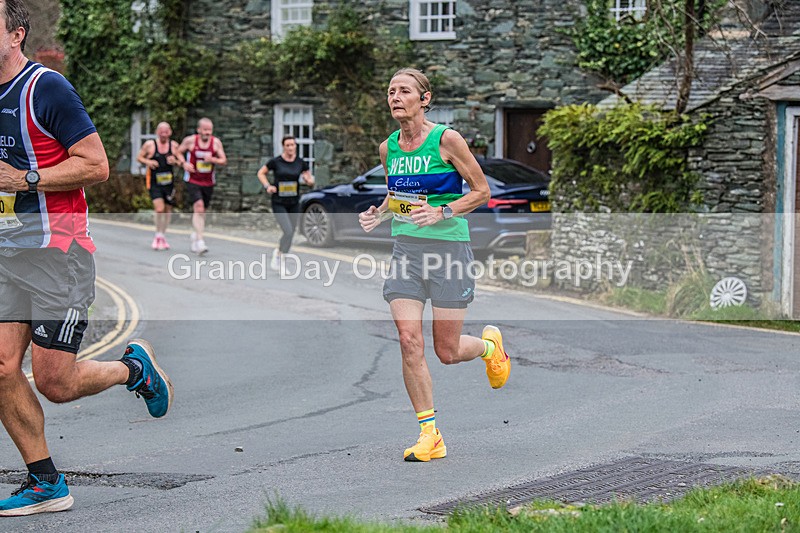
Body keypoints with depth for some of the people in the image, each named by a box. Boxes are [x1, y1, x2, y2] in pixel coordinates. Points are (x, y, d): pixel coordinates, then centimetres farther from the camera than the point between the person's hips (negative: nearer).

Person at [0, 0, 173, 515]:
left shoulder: (46, 88, -11)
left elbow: (96, 165, -14)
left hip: (58, 251, -7)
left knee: (53, 382, -7)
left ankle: (134, 367, 22)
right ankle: (46, 484, 8)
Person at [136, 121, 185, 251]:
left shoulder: (174, 145, 0)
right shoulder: (149, 145, -5)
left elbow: (182, 161, 6)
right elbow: (139, 157, 6)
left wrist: (176, 162, -16)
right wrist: (147, 162, -14)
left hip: (169, 182, 3)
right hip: (154, 183, -3)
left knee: (168, 210, 10)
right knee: (159, 208, -18)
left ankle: (163, 236, 28)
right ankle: (158, 236, 1)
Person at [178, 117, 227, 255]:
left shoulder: (216, 142, -1)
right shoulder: (190, 140, -6)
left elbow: (224, 160, -1)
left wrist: (213, 160, -21)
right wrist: (184, 163, -12)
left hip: (208, 183, 4)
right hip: (192, 181, -4)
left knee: (201, 211, 15)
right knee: (199, 207, -20)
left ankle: (195, 235, 39)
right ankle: (199, 242, -25)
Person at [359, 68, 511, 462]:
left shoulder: (446, 140, -9)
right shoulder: (388, 148, 7)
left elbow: (481, 191, -4)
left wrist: (442, 213, -18)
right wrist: (378, 214, 2)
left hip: (448, 247, -4)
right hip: (406, 249, 4)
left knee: (447, 351, 2)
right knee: (409, 340, -9)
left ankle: (490, 345, 38)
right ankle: (429, 435, -2)